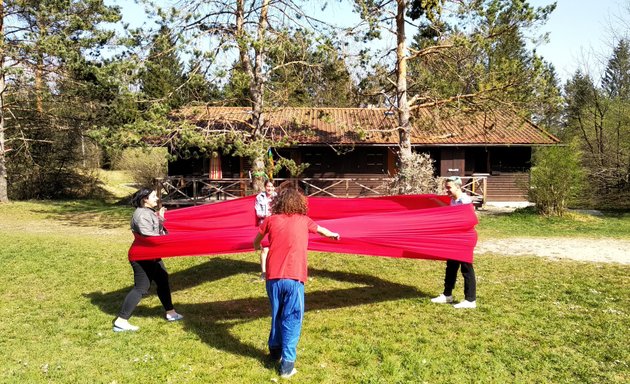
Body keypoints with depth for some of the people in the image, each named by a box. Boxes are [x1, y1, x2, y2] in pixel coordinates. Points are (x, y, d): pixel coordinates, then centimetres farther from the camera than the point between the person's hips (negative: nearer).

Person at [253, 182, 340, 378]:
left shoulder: (271, 220, 6)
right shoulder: (304, 220, 7)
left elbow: (256, 242, 22)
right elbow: (321, 230, 29)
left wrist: (257, 246, 47)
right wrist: (333, 235, 51)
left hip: (274, 277, 2)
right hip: (294, 278, -2)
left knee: (277, 315, 20)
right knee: (292, 319, 5)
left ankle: (275, 351, 36)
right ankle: (287, 364, 4)